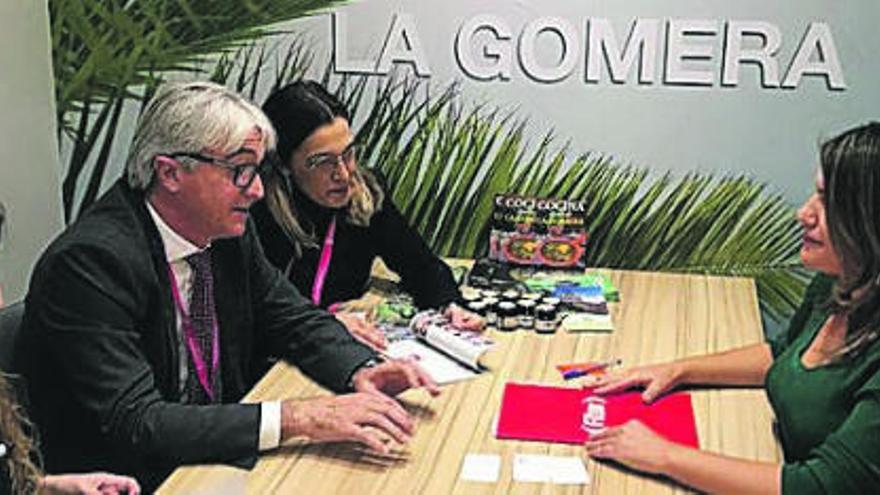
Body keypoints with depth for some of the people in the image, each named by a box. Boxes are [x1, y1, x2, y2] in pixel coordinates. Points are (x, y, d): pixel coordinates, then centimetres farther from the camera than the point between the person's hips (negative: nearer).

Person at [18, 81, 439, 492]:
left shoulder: (229, 232, -2)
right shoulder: (91, 261, -23)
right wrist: (295, 419, -34)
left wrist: (360, 370, -11)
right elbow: (135, 423, -29)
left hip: (218, 457, 7)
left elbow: (295, 319, 10)